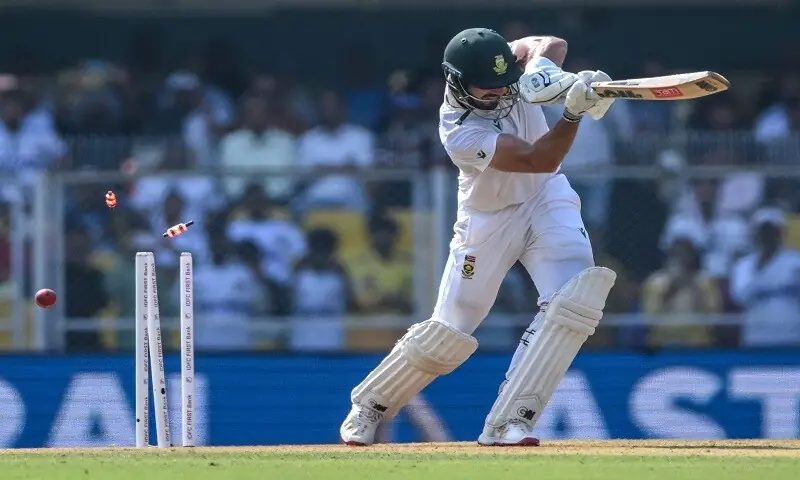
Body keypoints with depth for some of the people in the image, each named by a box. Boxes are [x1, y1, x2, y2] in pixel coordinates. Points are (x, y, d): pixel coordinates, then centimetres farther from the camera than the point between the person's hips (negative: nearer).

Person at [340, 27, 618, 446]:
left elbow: (551, 45, -26)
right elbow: (539, 159, -36)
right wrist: (573, 112, -51)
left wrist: (543, 69, -48)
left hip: (545, 197, 4)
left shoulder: (507, 64, -16)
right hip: (488, 219, -4)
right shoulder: (459, 131, -32)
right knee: (449, 332, 2)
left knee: (575, 299, -20)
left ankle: (509, 422, -18)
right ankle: (370, 405, 28)